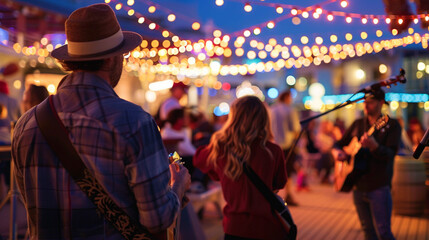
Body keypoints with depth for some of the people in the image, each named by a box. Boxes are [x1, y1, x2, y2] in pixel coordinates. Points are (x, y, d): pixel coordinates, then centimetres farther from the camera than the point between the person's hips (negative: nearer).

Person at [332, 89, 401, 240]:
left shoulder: (391, 125, -3)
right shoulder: (357, 124, 12)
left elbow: (390, 155, -15)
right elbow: (339, 144, 20)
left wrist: (373, 146, -35)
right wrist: (337, 152, -3)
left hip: (379, 186, -5)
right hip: (358, 186, 5)